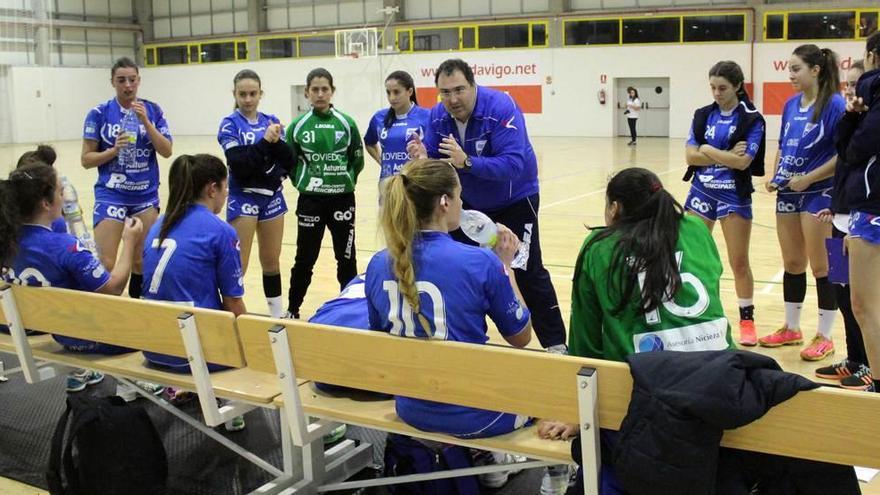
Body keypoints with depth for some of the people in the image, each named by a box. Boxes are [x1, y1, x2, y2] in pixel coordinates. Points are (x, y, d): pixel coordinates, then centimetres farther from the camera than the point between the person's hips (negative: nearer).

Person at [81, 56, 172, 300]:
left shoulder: (152, 110, 3)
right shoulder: (99, 113, -3)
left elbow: (167, 151, -5)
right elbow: (87, 159, -2)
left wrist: (145, 121, -16)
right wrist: (115, 149, -19)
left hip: (146, 195, 2)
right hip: (111, 195, -2)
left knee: (142, 261, 9)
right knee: (106, 264, -10)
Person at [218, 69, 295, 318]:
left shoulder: (272, 121, 6)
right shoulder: (230, 124, -6)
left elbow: (289, 161, 0)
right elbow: (239, 164, -19)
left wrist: (277, 141, -17)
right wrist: (265, 141, -25)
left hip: (272, 197, 4)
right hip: (243, 199, -4)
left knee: (271, 260, 14)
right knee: (238, 265, -7)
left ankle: (278, 313, 24)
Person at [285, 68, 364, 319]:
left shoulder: (346, 123, -2)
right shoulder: (298, 126, -2)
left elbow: (358, 160, 6)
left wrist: (345, 181, 0)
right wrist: (302, 182, 0)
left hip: (342, 200, 0)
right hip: (310, 201, 0)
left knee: (346, 258, 9)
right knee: (305, 259, 6)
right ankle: (292, 310, 20)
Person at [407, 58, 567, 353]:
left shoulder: (501, 108, -29)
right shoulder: (438, 116, -12)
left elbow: (514, 164, -39)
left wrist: (467, 162, -50)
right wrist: (423, 159, -33)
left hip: (514, 202, -5)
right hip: (469, 203, 6)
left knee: (528, 273, -6)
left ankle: (555, 344, 7)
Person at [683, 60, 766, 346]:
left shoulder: (751, 119, -7)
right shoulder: (703, 115, 5)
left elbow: (743, 162, -18)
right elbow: (690, 155, -5)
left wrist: (708, 150, -10)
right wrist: (725, 155, -14)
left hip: (734, 195, -4)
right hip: (701, 191, 4)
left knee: (739, 262, 2)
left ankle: (747, 318, 17)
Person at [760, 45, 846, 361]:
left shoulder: (834, 104, -12)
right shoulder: (791, 104, 9)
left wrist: (808, 179, -18)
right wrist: (775, 177, 3)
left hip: (818, 193, -7)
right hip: (788, 193, 7)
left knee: (821, 266, 1)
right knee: (792, 264, 14)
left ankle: (824, 337, 11)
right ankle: (791, 328, 26)